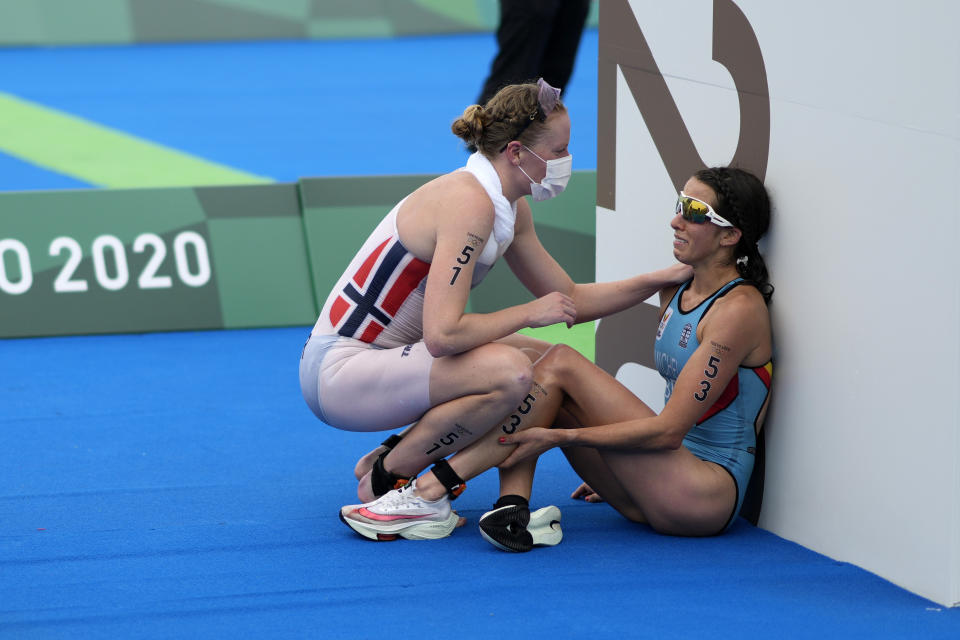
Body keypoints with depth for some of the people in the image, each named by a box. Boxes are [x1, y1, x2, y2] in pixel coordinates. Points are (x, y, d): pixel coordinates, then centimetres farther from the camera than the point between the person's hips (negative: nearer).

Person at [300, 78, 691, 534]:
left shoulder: (511, 210, 6)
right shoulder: (469, 204, -23)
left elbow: (571, 301, 17)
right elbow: (442, 335, -31)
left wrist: (664, 278, 10)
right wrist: (529, 314, -18)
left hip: (378, 358, 10)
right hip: (339, 372, -10)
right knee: (510, 371, -28)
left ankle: (392, 456, 11)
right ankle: (384, 479, -9)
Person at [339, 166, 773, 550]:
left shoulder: (738, 309, -14)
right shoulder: (675, 291, 14)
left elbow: (669, 429, -19)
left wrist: (558, 436, -20)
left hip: (711, 494, -9)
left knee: (560, 365, -18)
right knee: (535, 377, -4)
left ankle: (432, 492, -20)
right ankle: (513, 508, -25)